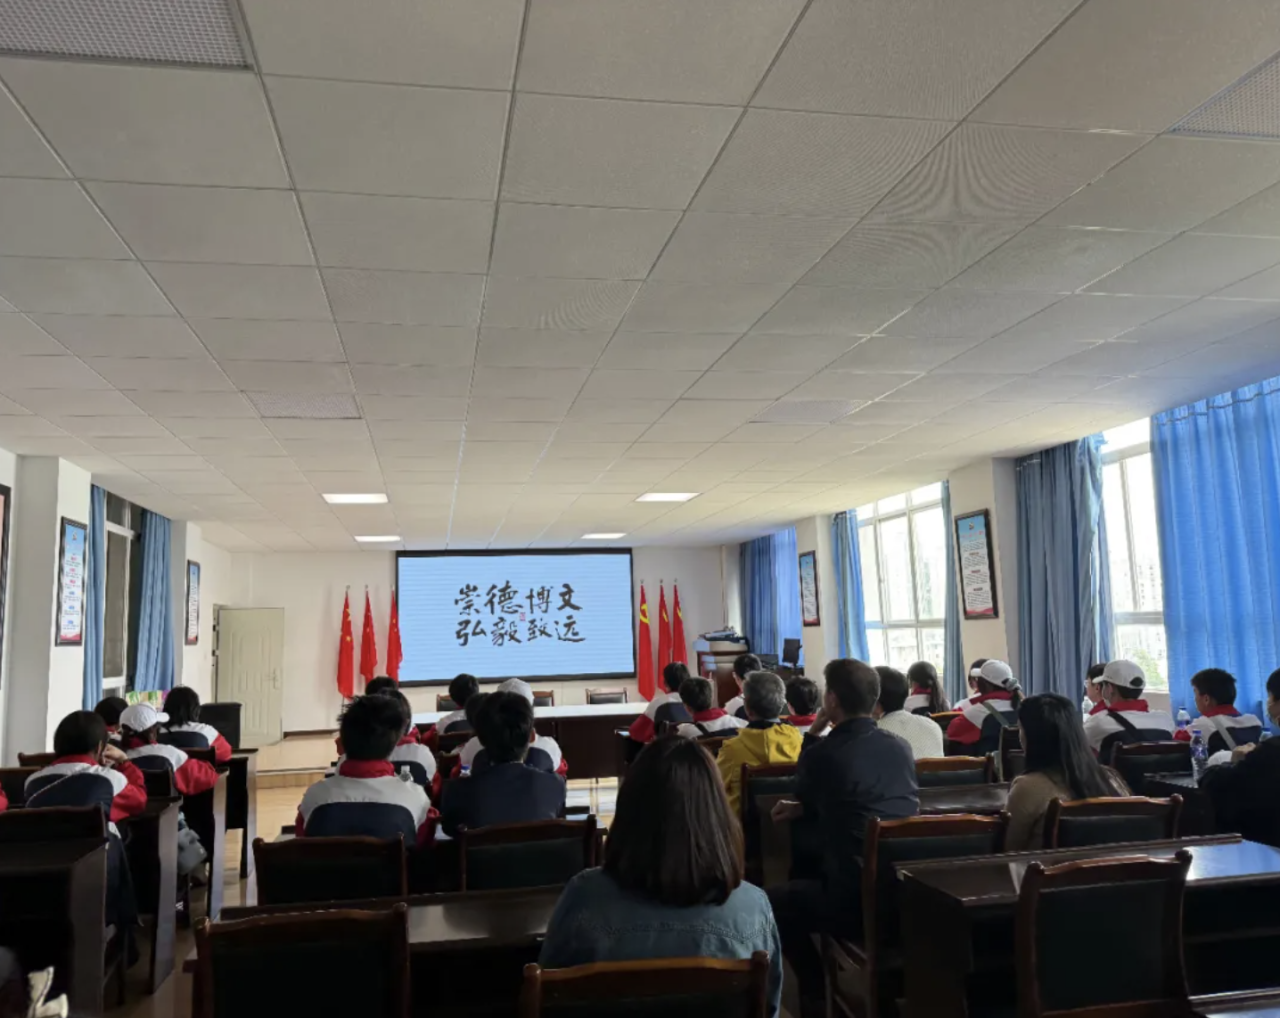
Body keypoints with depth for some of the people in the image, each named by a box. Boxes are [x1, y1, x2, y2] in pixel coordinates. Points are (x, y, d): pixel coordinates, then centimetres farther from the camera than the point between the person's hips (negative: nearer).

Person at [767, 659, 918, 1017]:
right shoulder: (901, 747, 3)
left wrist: (813, 732, 9)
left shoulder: (823, 753, -14)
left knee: (775, 901, 19)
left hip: (857, 901, -7)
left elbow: (802, 790, 10)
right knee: (806, 885, 33)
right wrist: (804, 809, 21)